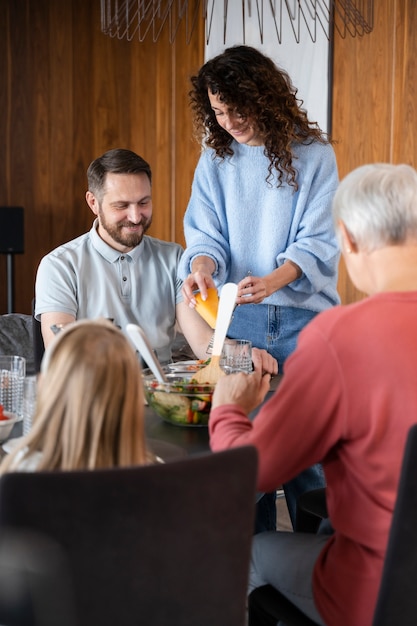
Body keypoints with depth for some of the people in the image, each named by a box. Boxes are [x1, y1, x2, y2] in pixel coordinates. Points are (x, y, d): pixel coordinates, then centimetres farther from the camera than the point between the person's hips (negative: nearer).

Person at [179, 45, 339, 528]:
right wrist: (202, 268, -19)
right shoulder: (215, 160, 7)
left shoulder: (312, 155, -3)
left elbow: (318, 243, -8)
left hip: (302, 319, -3)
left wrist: (272, 281, -26)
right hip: (236, 319, 3)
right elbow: (205, 233, 4)